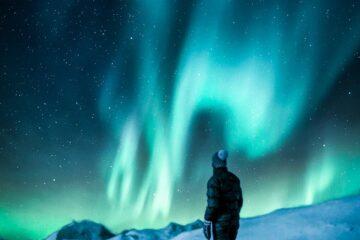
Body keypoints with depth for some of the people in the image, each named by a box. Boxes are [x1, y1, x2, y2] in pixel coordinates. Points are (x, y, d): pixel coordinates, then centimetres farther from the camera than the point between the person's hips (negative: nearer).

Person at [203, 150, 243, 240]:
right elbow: (239, 200, 13)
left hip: (220, 220, -7)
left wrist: (206, 224, -14)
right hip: (233, 220, 7)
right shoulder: (234, 178, 7)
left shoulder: (214, 180, -16)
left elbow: (212, 204, -21)